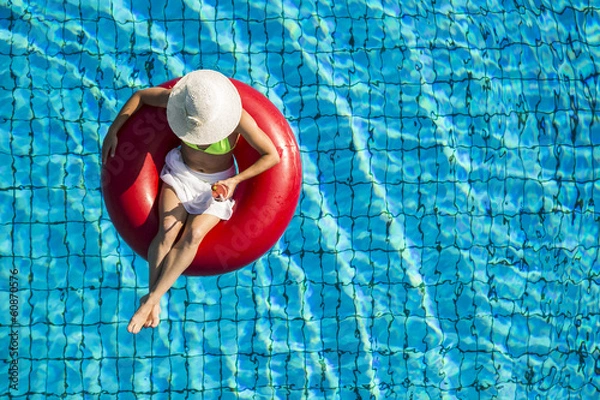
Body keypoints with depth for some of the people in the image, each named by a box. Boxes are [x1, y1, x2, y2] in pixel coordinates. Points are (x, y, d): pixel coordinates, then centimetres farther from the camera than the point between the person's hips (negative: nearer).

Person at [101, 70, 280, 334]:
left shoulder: (240, 119, -29)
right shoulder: (180, 100, -21)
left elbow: (273, 156, -21)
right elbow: (140, 95, -5)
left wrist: (236, 180, -28)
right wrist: (113, 131, -8)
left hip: (216, 183, -2)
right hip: (180, 171, 2)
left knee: (194, 234, -26)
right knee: (168, 230, -23)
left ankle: (151, 299, -20)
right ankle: (154, 298, -12)